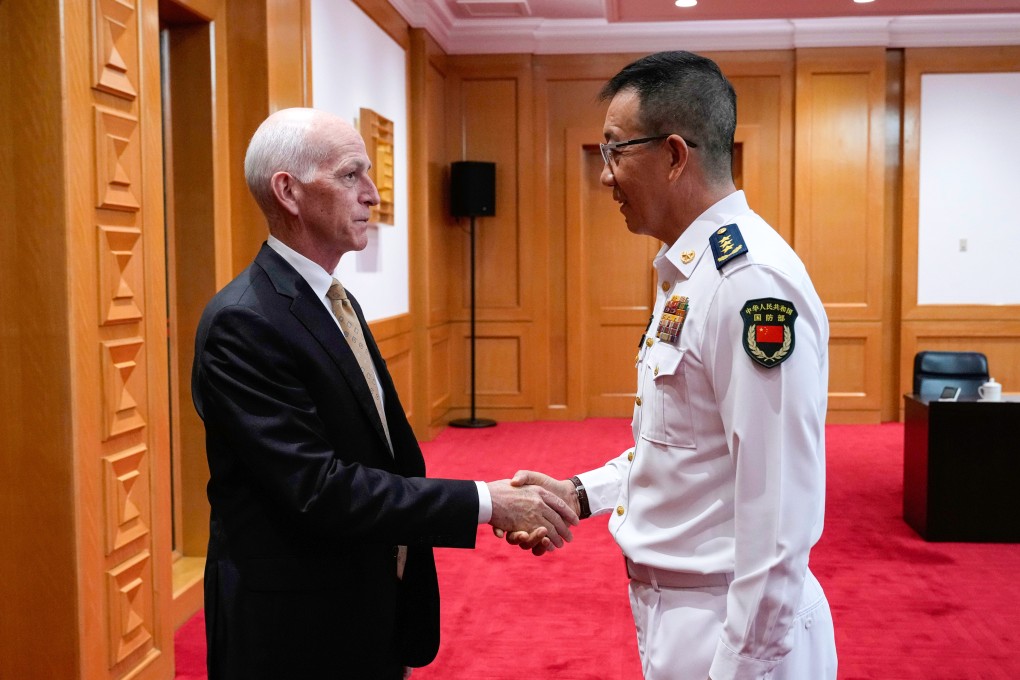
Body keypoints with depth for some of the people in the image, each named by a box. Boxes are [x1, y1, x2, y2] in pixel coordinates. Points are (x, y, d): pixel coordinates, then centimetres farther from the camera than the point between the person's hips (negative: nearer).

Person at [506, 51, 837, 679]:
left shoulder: (755, 281, -24)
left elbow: (781, 515, -25)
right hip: (672, 607, 9)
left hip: (736, 628, -9)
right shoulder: (688, 271, 7)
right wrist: (581, 494, 5)